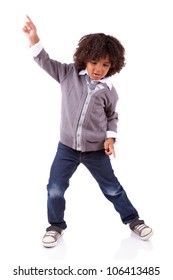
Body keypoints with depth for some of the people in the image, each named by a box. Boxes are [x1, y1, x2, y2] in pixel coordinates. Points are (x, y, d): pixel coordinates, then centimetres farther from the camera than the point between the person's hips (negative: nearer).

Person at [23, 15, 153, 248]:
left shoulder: (109, 91, -4)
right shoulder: (69, 73, -5)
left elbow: (112, 116, 9)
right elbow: (46, 62, -1)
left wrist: (110, 137, -5)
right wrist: (34, 38, -13)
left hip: (96, 149, -1)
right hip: (67, 146, 1)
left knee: (112, 188, 12)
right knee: (55, 189, 3)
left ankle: (132, 219, 32)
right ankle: (56, 225, 27)